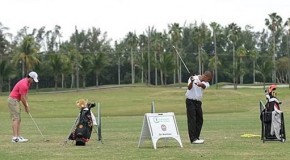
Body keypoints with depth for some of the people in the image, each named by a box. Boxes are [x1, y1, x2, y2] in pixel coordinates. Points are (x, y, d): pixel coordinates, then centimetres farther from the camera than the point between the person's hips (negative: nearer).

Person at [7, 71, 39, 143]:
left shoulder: (27, 83, 10)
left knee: (18, 120, 9)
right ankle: (15, 137, -18)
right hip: (13, 100, -11)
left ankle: (18, 136, 8)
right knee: (15, 119, -14)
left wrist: (26, 104, 6)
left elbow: (25, 95, 15)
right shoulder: (23, 84, -22)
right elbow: (22, 98, -18)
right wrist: (26, 107, -6)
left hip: (16, 101, 11)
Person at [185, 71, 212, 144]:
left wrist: (200, 84, -42)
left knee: (200, 120, 8)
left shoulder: (205, 83, 6)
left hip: (198, 102, 7)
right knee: (192, 120, -10)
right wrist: (191, 82, -43)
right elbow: (189, 88, -22)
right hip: (191, 101, -7)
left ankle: (196, 137, 19)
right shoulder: (193, 78, -7)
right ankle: (193, 139, -13)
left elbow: (204, 86, -19)